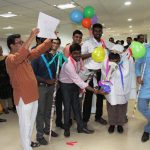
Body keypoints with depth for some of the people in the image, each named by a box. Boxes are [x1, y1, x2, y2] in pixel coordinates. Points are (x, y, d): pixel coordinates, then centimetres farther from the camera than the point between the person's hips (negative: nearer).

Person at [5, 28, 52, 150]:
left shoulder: (27, 55, 8)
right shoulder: (10, 59, -15)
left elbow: (40, 49, 9)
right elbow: (19, 57, -37)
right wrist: (31, 37, -38)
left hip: (33, 95, 8)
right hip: (23, 97, -8)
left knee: (31, 121, 21)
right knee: (25, 123, 4)